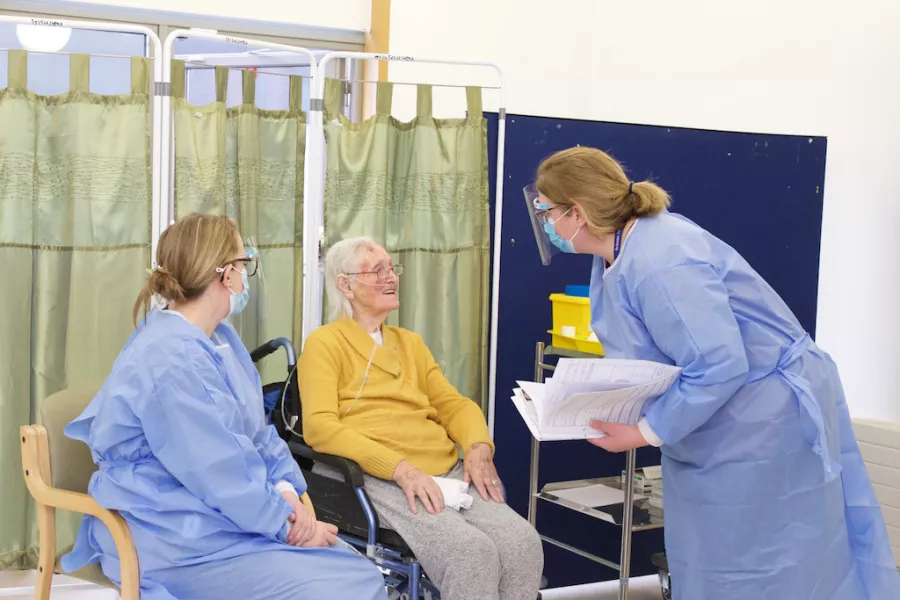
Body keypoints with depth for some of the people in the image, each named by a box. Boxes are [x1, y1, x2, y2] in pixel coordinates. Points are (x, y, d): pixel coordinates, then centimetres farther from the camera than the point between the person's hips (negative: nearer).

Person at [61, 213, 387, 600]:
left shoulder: (222, 338, 12)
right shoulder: (169, 360, -22)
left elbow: (256, 432, 13)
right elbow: (218, 472, -22)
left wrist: (286, 491, -5)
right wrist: (285, 522, -13)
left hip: (229, 517, 10)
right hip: (181, 539, -10)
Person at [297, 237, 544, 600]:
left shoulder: (409, 342, 26)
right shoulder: (324, 343, 4)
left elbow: (453, 403, 19)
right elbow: (319, 426, -10)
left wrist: (479, 447, -5)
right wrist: (399, 467, -21)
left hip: (448, 473, 6)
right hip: (381, 479, -6)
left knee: (523, 542, -21)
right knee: (471, 551, -31)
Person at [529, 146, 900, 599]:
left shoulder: (658, 264, -31)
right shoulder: (615, 253, 2)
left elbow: (719, 369, -33)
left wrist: (645, 433, -25)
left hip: (762, 424, -10)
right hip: (712, 429, 10)